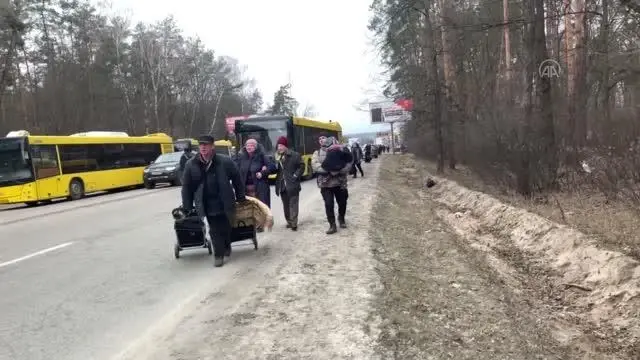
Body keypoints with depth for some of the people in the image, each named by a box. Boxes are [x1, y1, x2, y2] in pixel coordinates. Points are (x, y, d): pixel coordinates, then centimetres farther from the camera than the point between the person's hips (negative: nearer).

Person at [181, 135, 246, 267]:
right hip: (207, 204, 0)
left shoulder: (225, 161, -7)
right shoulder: (191, 164, -4)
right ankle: (218, 254, 14)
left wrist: (240, 197, 6)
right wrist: (187, 206, 1)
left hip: (224, 202, 0)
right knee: (215, 230, 1)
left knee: (225, 227, 13)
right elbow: (186, 187, 2)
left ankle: (226, 246, 40)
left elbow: (237, 180, 3)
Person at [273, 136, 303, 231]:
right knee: (285, 205, 13)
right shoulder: (277, 157, 8)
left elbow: (301, 167, -4)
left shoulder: (295, 155, -6)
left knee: (293, 204, -5)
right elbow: (275, 170, 7)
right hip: (282, 185, 5)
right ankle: (289, 222, 23)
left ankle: (294, 224, -4)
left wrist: (296, 176, -12)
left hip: (292, 185, -5)